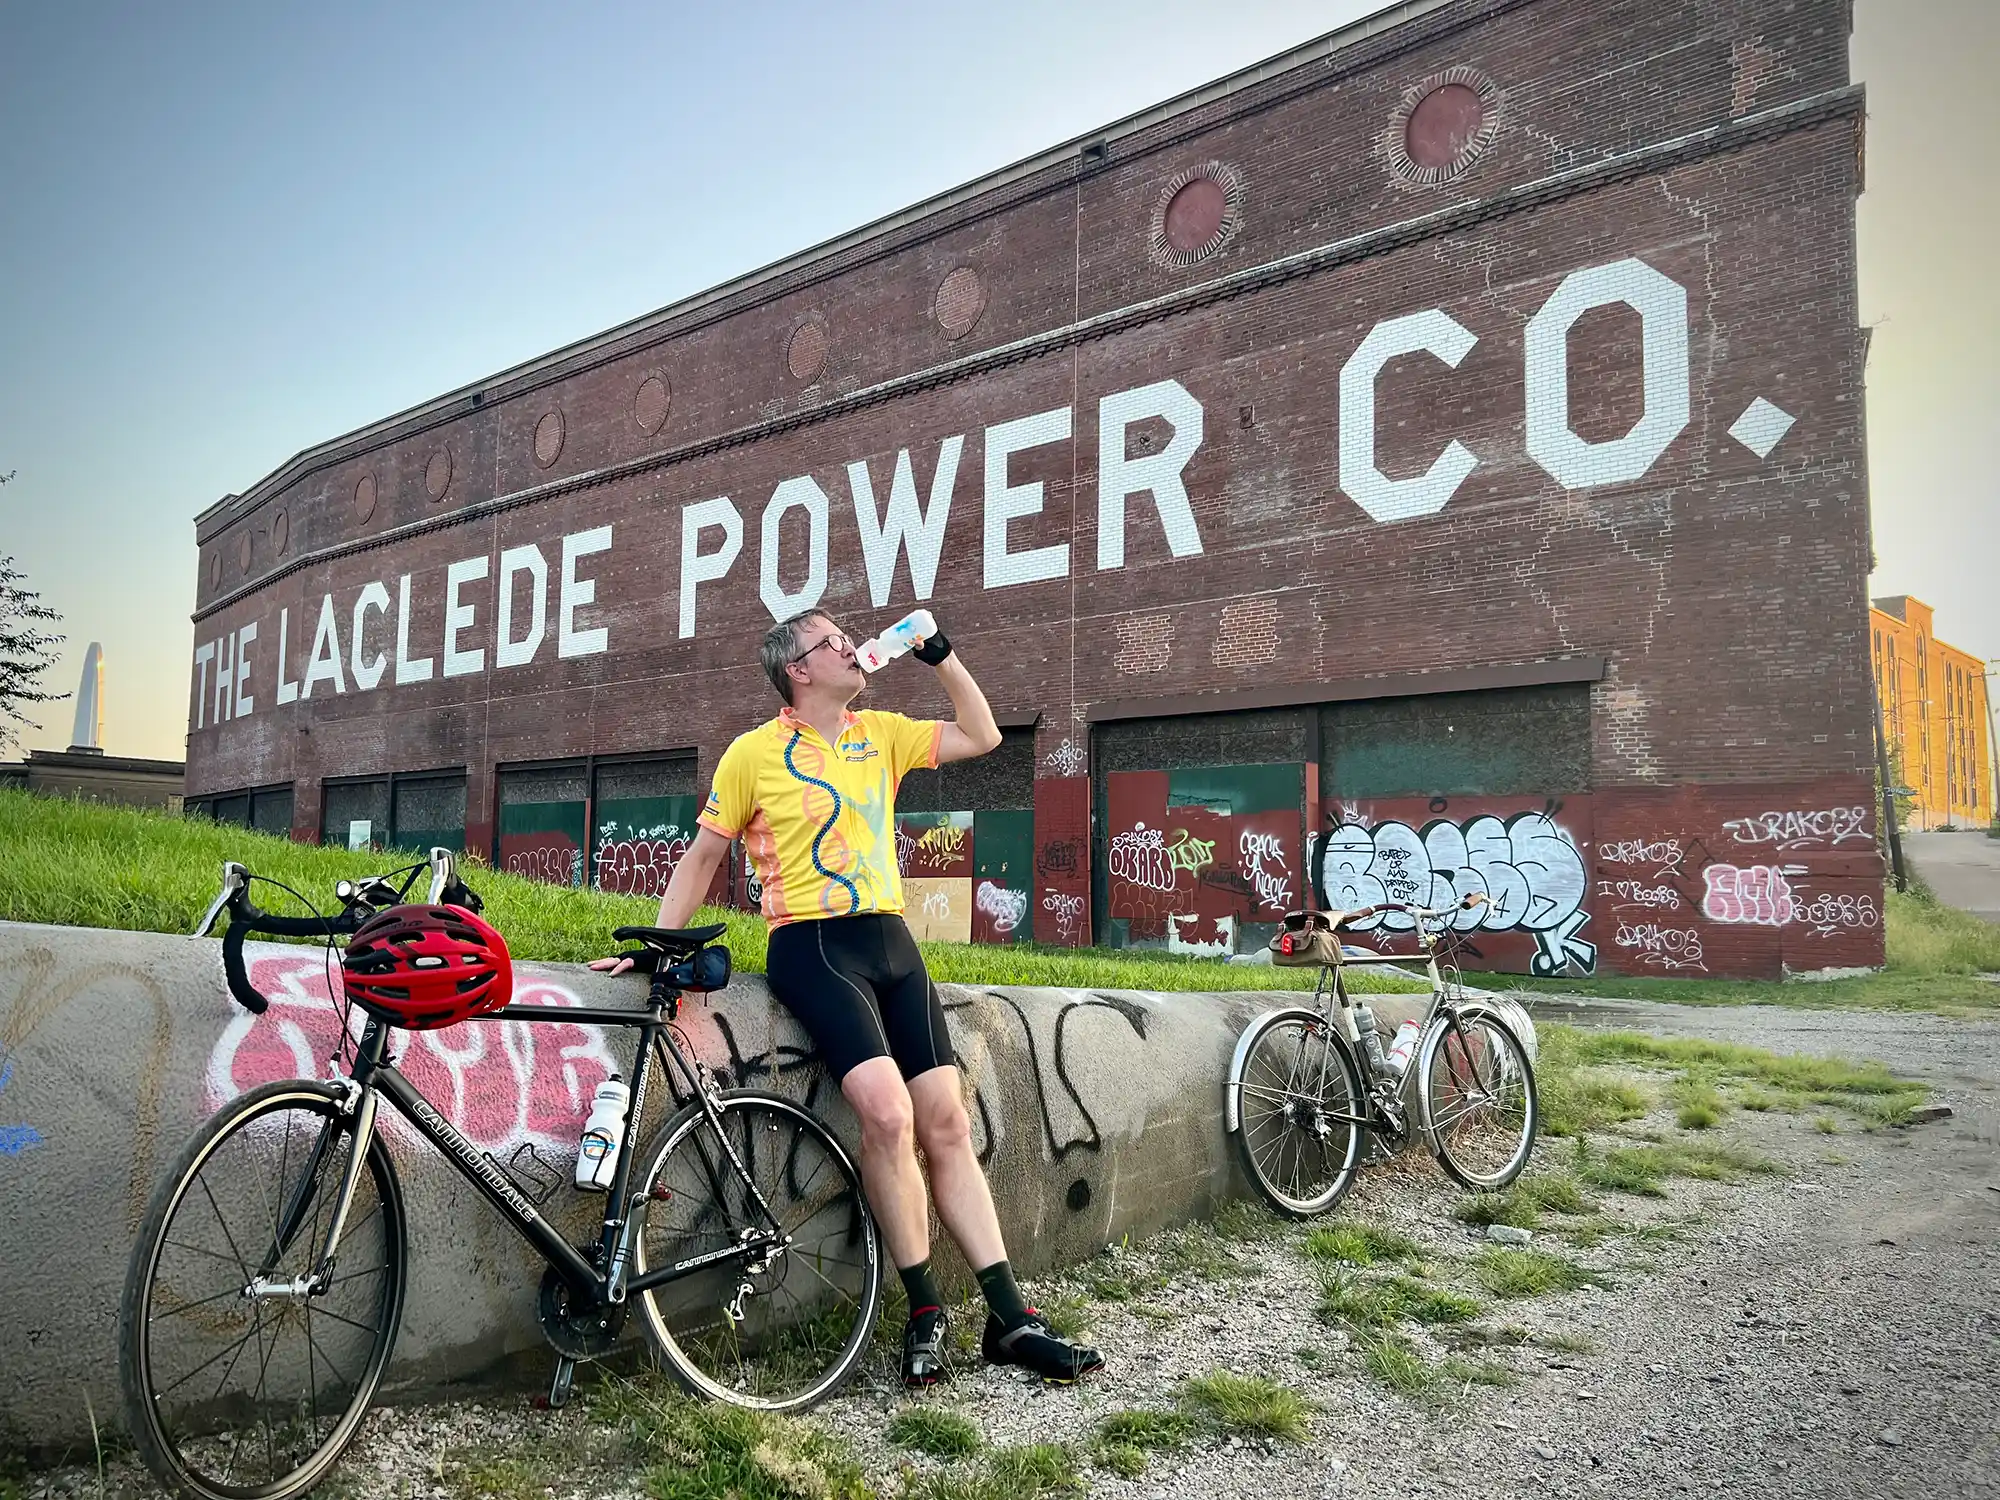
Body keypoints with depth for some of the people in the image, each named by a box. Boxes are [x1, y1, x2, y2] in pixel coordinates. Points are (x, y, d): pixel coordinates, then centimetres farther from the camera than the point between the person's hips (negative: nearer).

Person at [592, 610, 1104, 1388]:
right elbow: (703, 857, 6)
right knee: (888, 1113, -23)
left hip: (891, 943, 5)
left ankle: (1011, 1320, 8)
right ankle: (925, 1313, -4)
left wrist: (941, 656, 7)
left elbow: (981, 736, 15)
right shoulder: (755, 753, 0)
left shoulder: (880, 734, 13)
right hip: (813, 950, -5)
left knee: (947, 1124, 1)